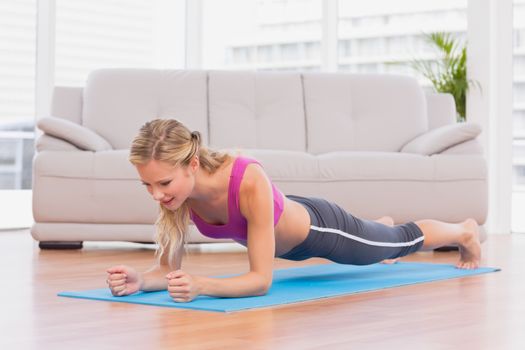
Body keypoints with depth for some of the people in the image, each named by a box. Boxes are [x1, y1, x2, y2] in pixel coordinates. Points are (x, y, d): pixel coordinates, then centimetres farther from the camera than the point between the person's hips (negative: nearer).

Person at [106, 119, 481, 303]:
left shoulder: (250, 182, -48)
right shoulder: (176, 187, -31)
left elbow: (261, 279, -44)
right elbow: (167, 269, -24)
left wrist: (201, 285, -60)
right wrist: (139, 280, -47)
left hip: (318, 228, -5)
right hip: (284, 226, 5)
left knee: (404, 240, 27)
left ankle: (465, 232, 59)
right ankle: (381, 225, 76)